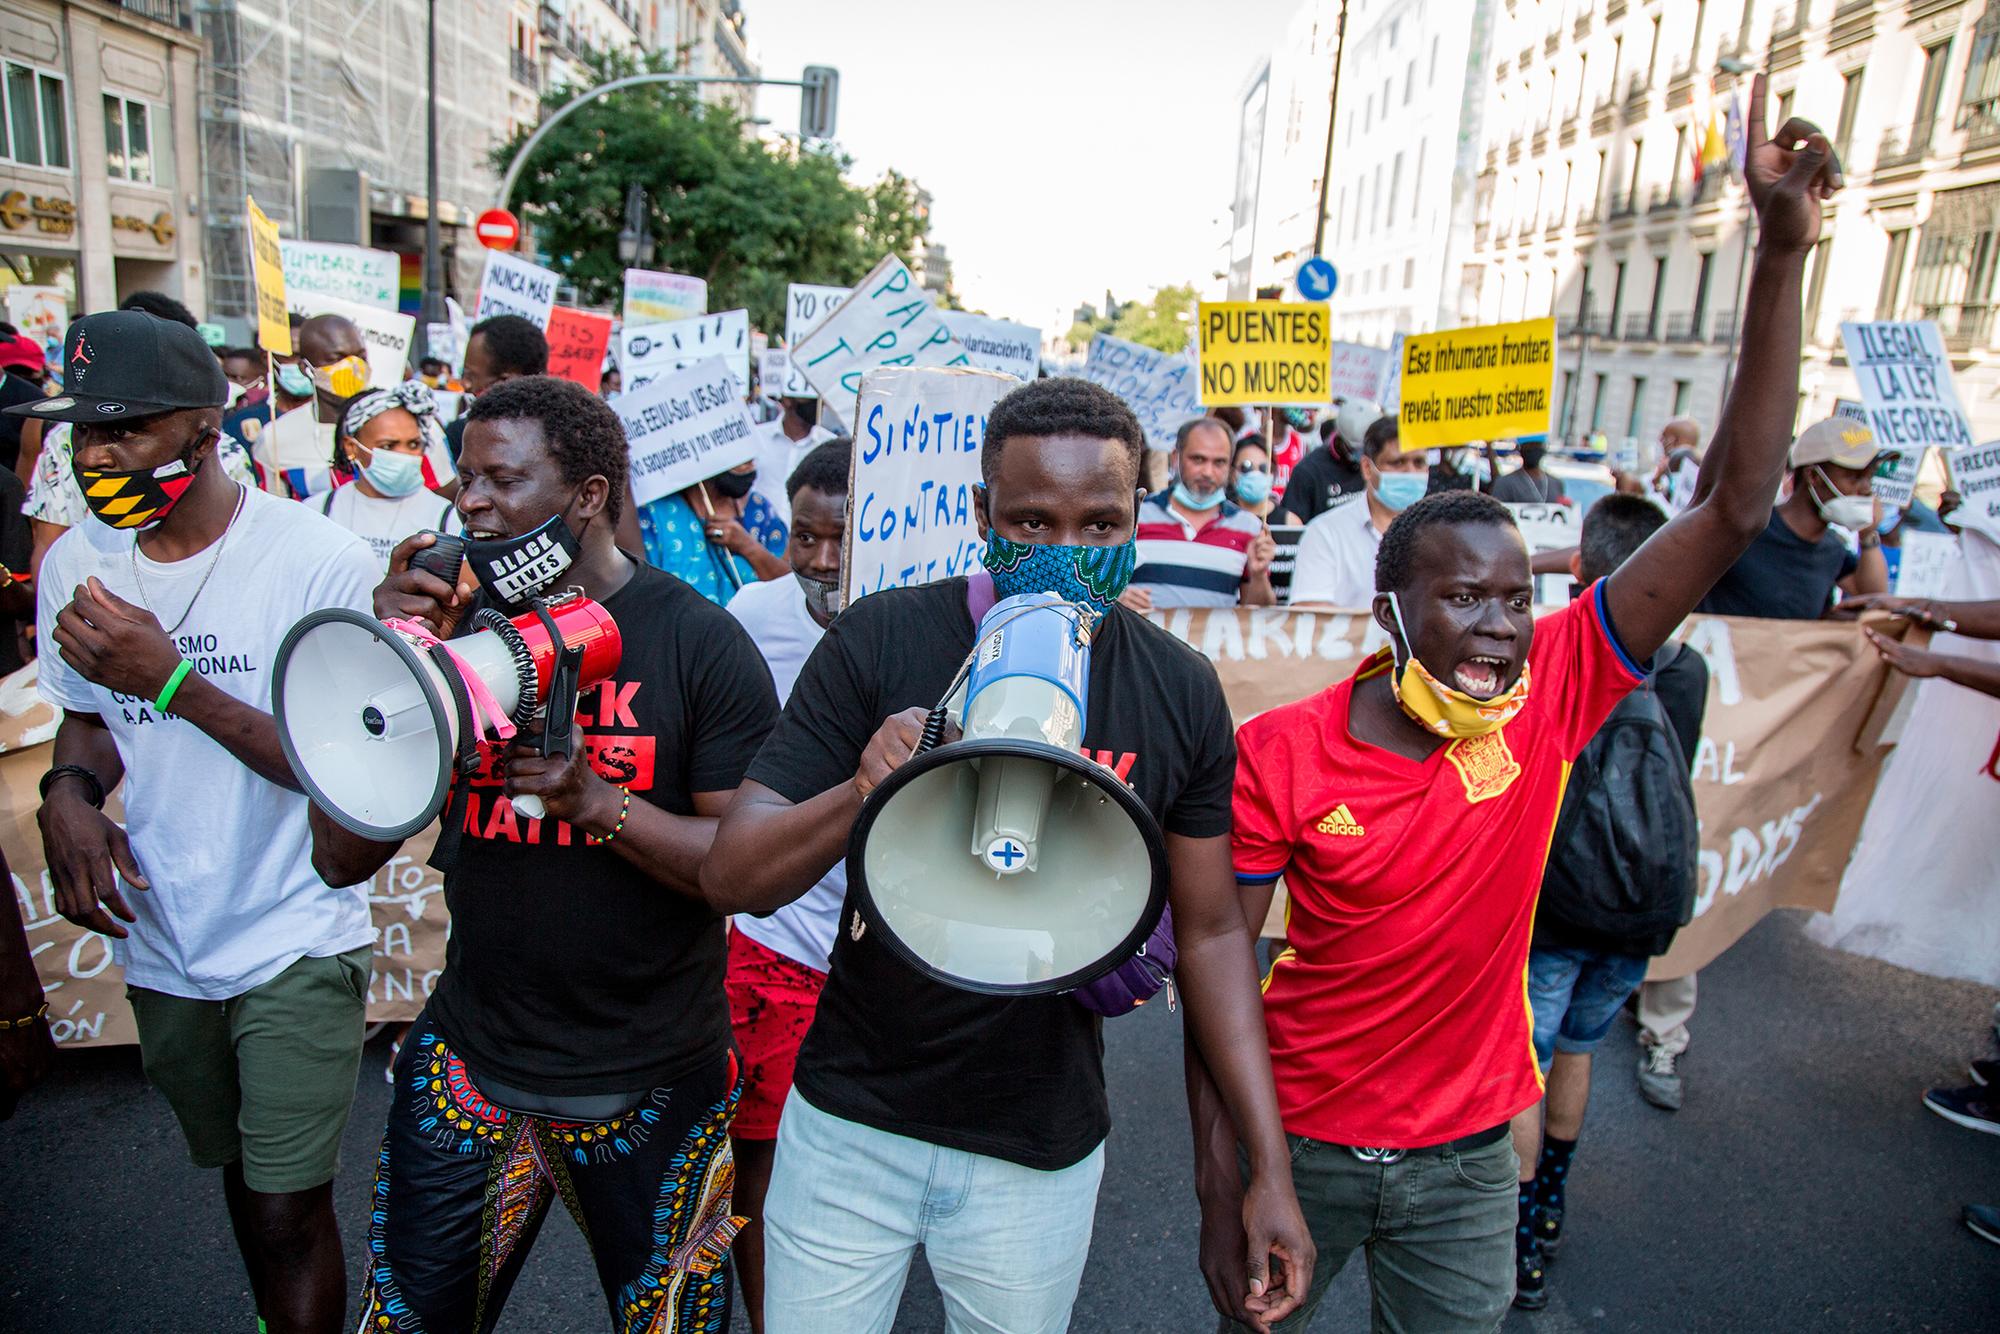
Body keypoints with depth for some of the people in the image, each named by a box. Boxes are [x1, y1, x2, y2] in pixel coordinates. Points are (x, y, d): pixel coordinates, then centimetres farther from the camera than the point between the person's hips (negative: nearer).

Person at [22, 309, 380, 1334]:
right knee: (238, 1172, 24)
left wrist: (173, 681, -26)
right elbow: (84, 713, 15)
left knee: (289, 1211, -3)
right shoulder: (76, 563, 0)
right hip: (160, 942, 6)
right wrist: (70, 792, -7)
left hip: (294, 944, -5)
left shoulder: (321, 561, -19)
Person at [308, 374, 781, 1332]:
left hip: (651, 1087, -3)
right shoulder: (458, 628, 1)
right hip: (467, 1062, 4)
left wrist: (598, 803, -27)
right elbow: (343, 858, -2)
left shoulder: (699, 642, -11)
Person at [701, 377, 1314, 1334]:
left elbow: (1209, 931, 1)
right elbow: (731, 878, -14)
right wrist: (861, 795, -34)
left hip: (1041, 1150, 1)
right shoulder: (879, 641, -13)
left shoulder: (1180, 694, -7)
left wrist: (1268, 1168, -2)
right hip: (852, 1120, 0)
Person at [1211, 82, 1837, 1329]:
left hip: (1469, 1155, 2)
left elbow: (1732, 509, -16)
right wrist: (1220, 1186, -12)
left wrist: (1783, 251, -19)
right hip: (1301, 1141, -2)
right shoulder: (1279, 753, -21)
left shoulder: (1552, 694, -14)